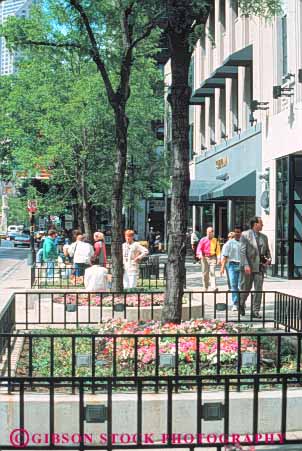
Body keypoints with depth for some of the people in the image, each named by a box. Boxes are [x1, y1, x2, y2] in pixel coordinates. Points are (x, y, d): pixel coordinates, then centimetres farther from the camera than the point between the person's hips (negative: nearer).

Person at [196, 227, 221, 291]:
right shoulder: (203, 240, 2)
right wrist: (200, 254, -23)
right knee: (205, 273, 6)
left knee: (212, 272, -12)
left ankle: (214, 287, -19)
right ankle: (205, 287, 17)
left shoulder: (215, 240, 6)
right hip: (204, 257, 1)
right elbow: (199, 248, -4)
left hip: (212, 258, -1)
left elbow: (218, 250, 9)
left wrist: (218, 258, 2)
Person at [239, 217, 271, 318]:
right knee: (245, 288, 8)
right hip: (248, 266, -4)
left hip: (260, 267, 4)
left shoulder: (264, 237, 13)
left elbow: (267, 251, 20)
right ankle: (241, 304, 34)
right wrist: (246, 265, -18)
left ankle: (255, 311, 3)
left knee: (258, 289, -2)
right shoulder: (245, 235, -3)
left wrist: (269, 259, -2)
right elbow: (242, 251, -9)